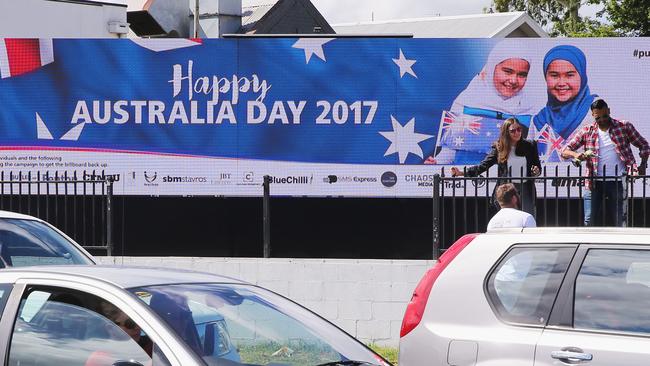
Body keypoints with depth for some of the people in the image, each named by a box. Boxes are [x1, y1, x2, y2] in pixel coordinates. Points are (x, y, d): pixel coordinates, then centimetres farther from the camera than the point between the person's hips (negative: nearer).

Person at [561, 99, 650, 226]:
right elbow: (565, 151, 3)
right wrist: (576, 155, -19)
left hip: (618, 182, -1)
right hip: (596, 183, 1)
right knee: (593, 220, 0)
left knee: (619, 220, -1)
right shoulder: (587, 132, 4)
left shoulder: (624, 127, 2)